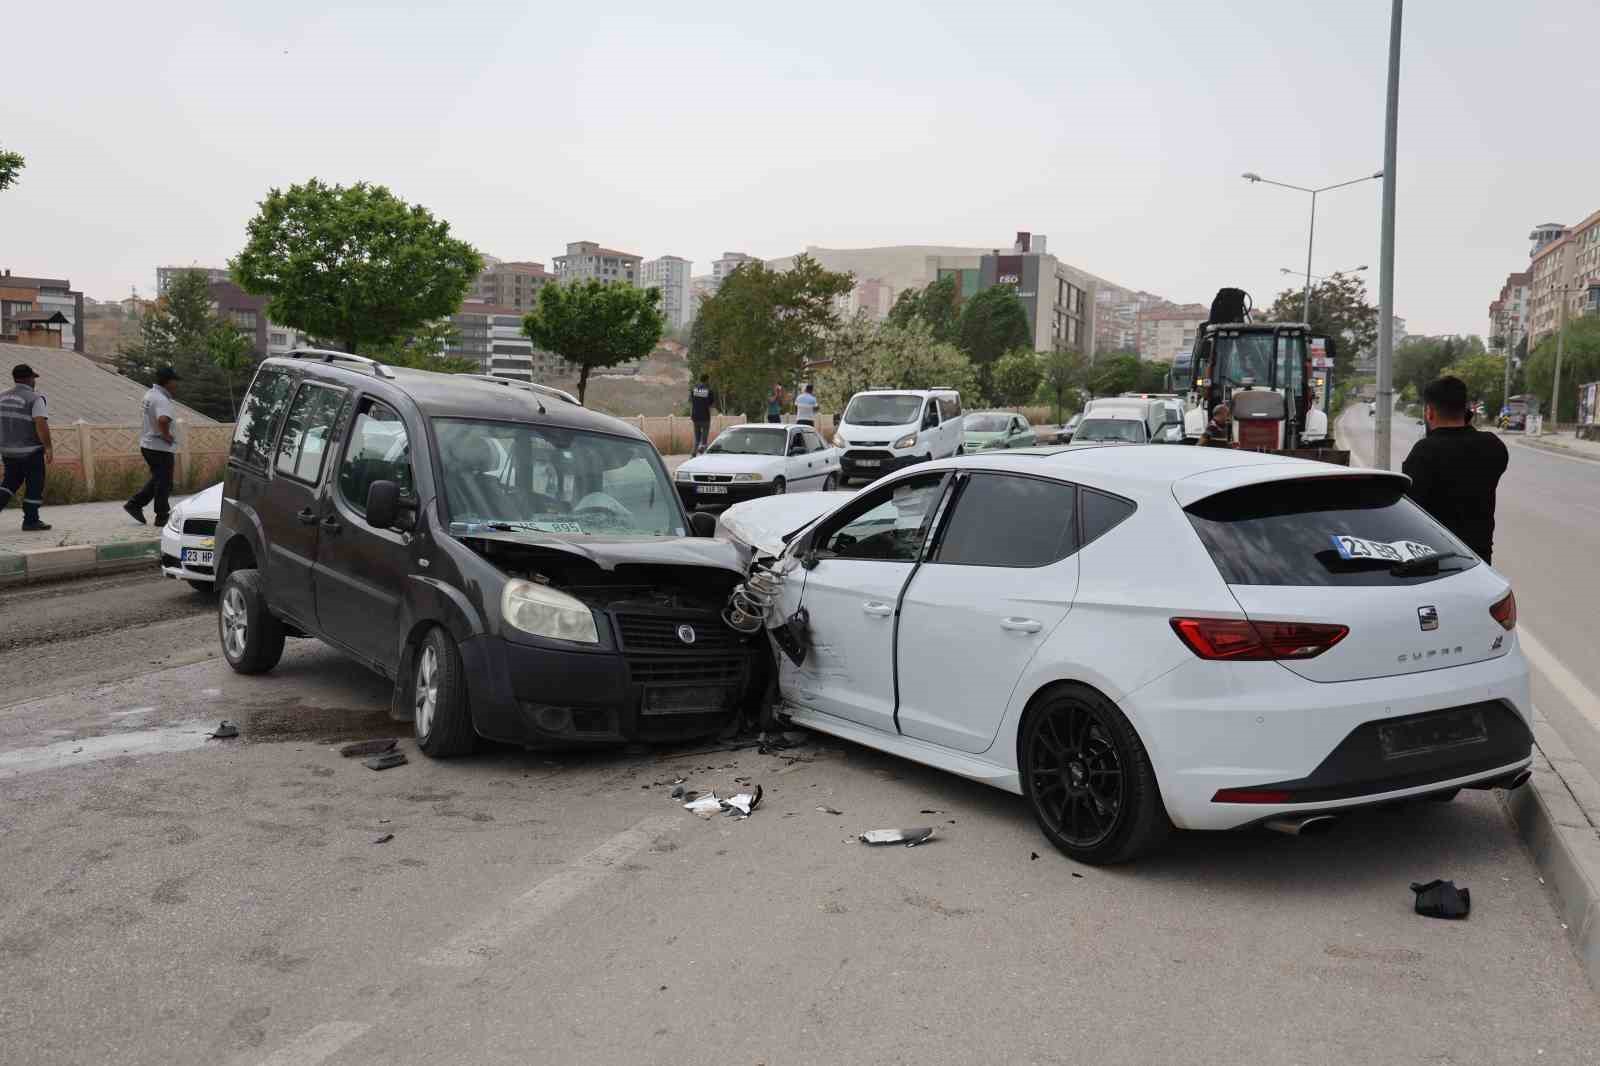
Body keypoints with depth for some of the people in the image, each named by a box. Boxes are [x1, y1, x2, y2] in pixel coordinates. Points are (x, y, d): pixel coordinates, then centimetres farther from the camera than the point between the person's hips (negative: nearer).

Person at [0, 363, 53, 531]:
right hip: (31, 451, -6)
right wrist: (49, 448, -17)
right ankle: (31, 521, 7)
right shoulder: (35, 398, -12)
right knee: (34, 486, 4)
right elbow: (41, 424, -22)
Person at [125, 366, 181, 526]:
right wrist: (167, 436, -23)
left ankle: (134, 504, 19)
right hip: (161, 447, -9)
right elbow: (163, 420, -40)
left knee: (157, 479, 21)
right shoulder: (161, 400, -21)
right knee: (164, 483, 0)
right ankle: (162, 517, 6)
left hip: (147, 444, 9)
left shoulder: (150, 395, 11)